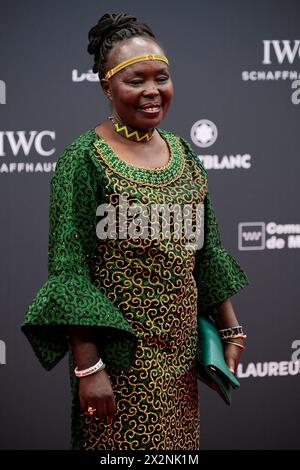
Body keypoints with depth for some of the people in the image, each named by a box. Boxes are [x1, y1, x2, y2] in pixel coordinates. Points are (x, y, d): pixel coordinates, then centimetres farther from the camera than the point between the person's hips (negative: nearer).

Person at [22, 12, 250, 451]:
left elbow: (208, 254, 14)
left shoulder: (184, 155, 9)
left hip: (179, 349, 6)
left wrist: (231, 331, 11)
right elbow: (68, 268, -14)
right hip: (118, 351, -6)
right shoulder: (84, 159, -10)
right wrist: (88, 366, -18)